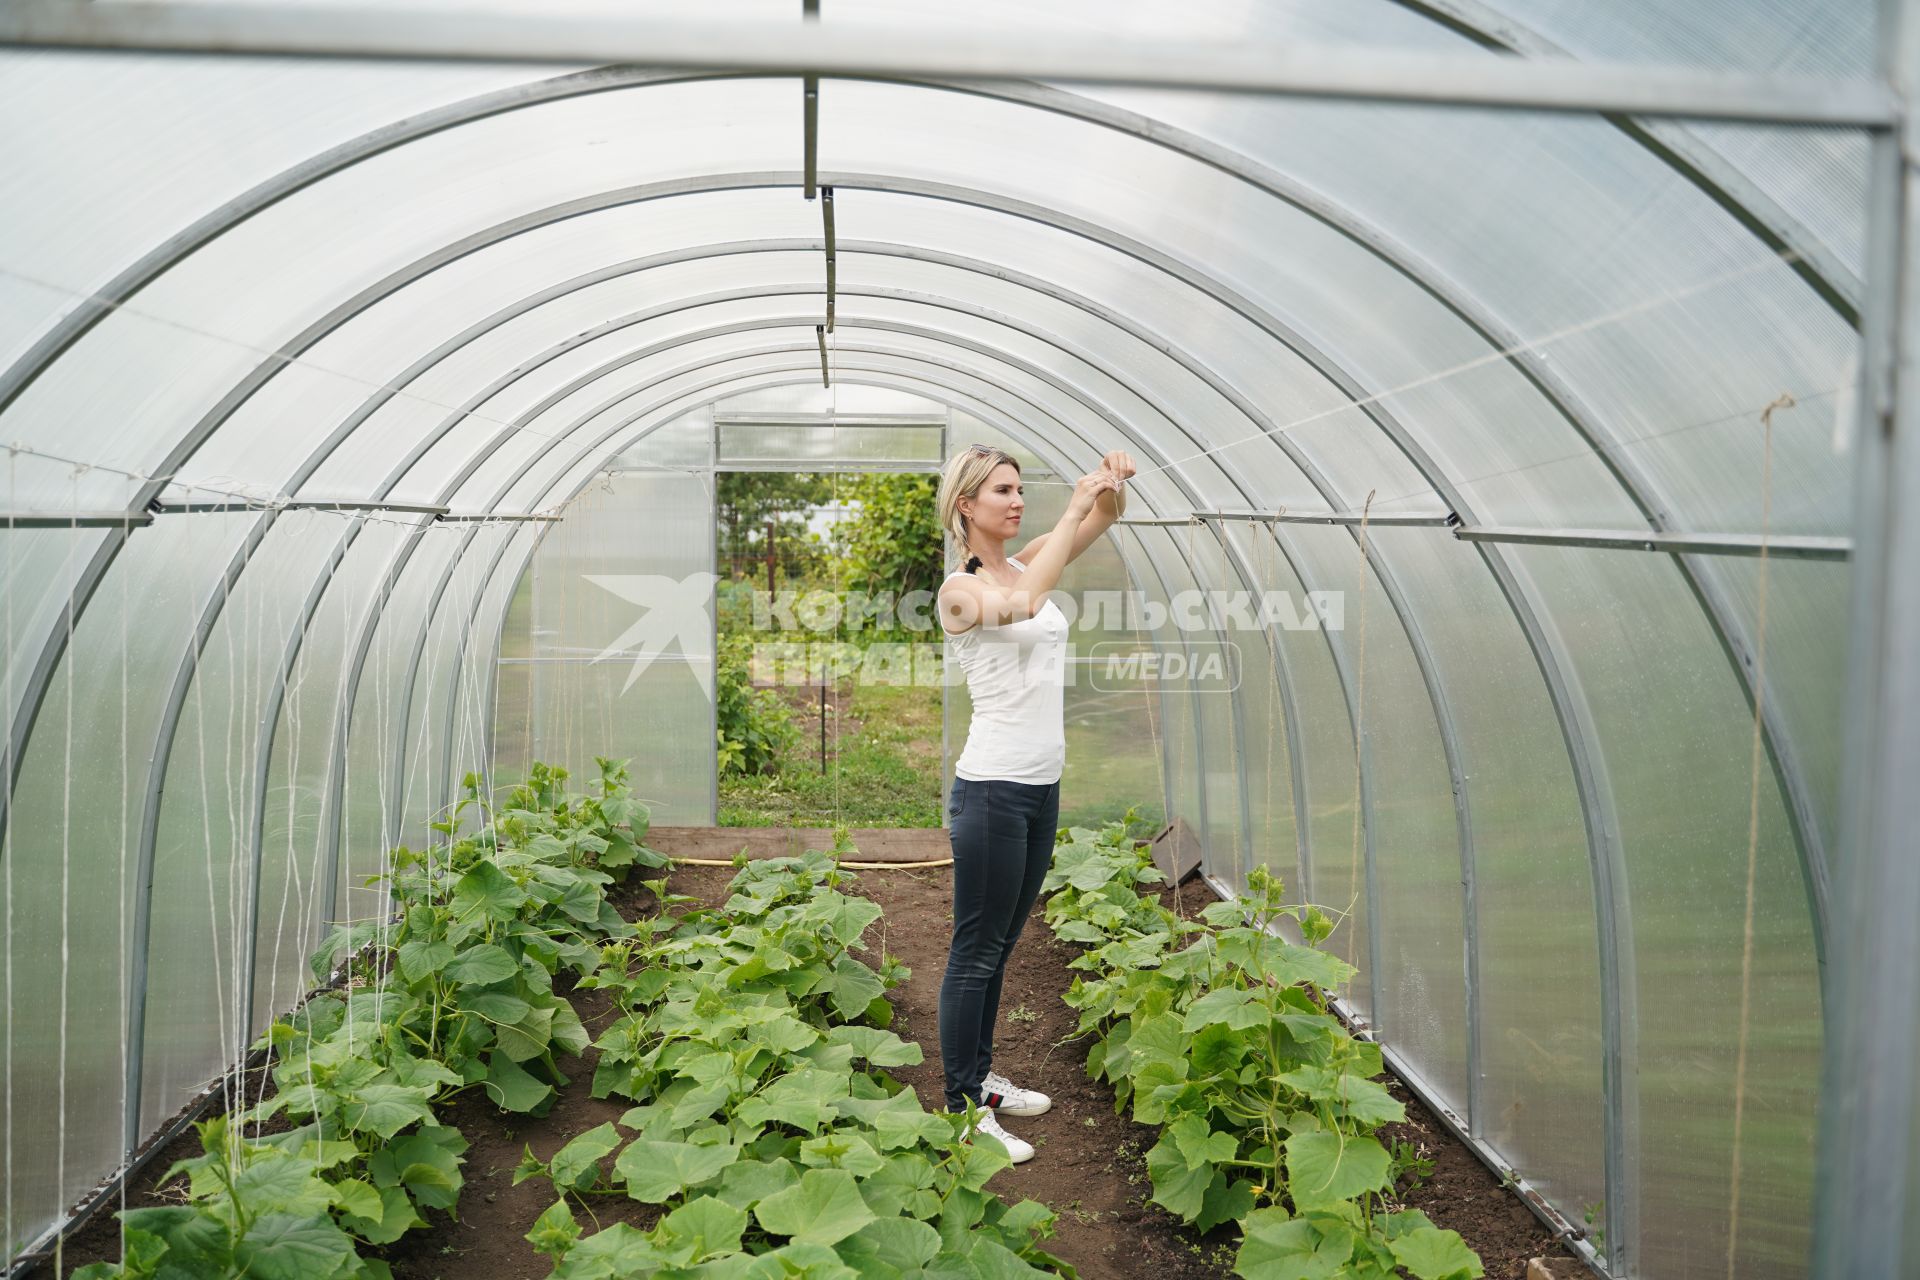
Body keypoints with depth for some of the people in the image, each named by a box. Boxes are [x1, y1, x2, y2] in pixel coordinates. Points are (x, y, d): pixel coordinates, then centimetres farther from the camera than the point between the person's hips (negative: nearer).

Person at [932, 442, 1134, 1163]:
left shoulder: (1026, 565, 10)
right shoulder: (959, 589, -11)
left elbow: (1103, 519, 10)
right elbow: (1020, 604, -33)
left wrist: (1112, 486, -13)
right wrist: (1074, 508, -27)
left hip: (1041, 786, 8)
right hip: (992, 788, -8)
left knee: (999, 947, 18)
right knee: (976, 952, 1)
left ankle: (981, 1078, 31)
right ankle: (962, 1110, 12)